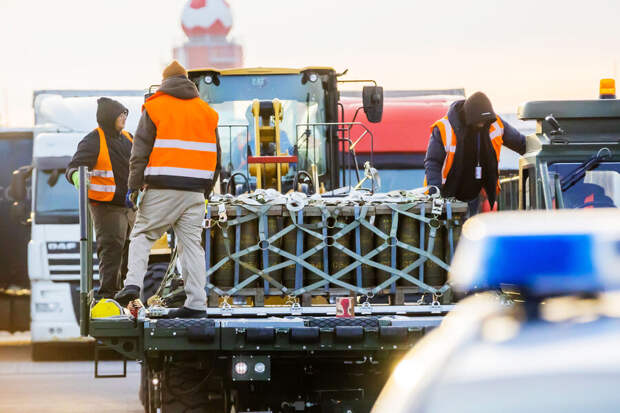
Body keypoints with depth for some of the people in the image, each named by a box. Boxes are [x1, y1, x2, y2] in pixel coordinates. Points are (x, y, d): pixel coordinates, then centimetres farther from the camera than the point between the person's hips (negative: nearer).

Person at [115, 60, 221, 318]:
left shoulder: (155, 107, 1)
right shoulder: (206, 111, 14)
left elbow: (140, 151, -3)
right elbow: (215, 155, 17)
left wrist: (134, 187, -1)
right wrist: (206, 190, 23)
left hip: (162, 188, -3)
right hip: (194, 189, 3)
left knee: (143, 235, 6)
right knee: (191, 242, 5)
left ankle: (133, 283, -12)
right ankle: (196, 303, 0)